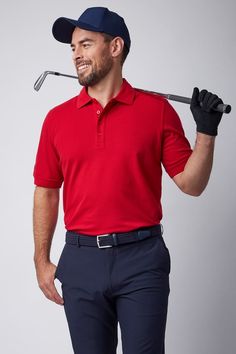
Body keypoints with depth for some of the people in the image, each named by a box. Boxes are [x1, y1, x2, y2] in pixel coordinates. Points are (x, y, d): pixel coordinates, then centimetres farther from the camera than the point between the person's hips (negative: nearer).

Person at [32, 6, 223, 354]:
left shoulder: (157, 110, 0)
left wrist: (206, 131, -12)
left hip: (141, 259, -2)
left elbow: (191, 184, 1)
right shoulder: (58, 119, 6)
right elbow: (46, 192, 12)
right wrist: (42, 260, 9)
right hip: (80, 261, 3)